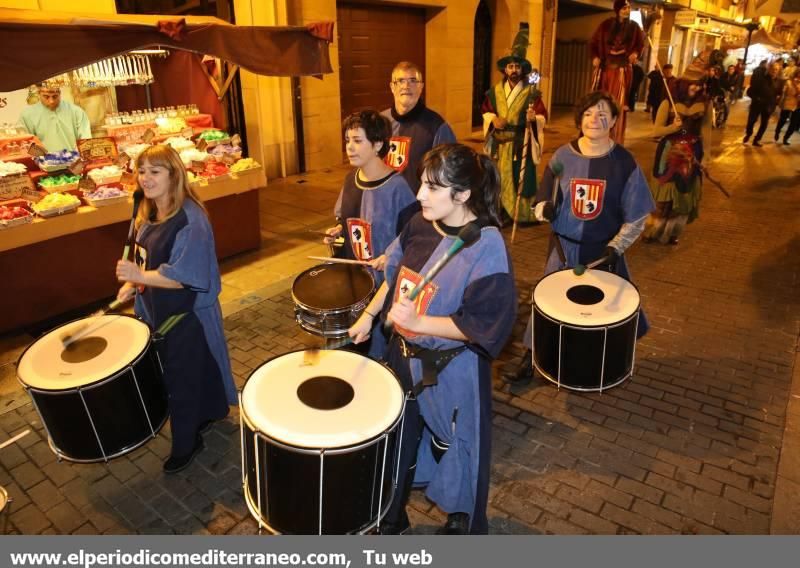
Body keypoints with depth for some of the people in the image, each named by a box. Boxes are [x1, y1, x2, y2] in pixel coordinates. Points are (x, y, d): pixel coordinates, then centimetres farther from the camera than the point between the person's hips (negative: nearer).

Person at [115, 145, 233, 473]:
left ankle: (186, 444, 26)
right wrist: (132, 284, 2)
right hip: (159, 311, 8)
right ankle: (211, 412, 46)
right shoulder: (149, 215, 4)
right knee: (196, 369, 24)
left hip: (186, 315, -8)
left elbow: (186, 277, -28)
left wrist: (139, 277, -30)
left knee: (180, 381, 6)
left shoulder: (189, 219, -24)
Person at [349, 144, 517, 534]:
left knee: (454, 448, 18)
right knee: (397, 440, 23)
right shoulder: (420, 224, -5)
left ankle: (462, 523, 48)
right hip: (403, 355, 7)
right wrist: (368, 316, 12)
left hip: (452, 371, -6)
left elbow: (479, 325, -25)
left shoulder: (486, 247, -24)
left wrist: (418, 321, -31)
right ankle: (391, 518, 50)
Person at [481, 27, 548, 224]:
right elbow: (485, 110, 14)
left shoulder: (531, 92, -5)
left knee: (521, 178, 0)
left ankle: (523, 213, 10)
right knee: (499, 178, 8)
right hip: (499, 143, 4)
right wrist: (493, 120, -6)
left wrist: (534, 118, -31)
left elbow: (543, 116, -9)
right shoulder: (495, 90, 6)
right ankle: (500, 211, 19)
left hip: (521, 143, -3)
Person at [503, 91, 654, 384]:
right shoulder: (563, 156, -4)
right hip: (564, 246, 1)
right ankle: (531, 359, 17)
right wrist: (545, 209, -19)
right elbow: (543, 199, 3)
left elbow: (637, 216, -4)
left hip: (603, 250, 0)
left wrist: (616, 247, -13)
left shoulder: (624, 162, -8)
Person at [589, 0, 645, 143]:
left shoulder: (634, 27, 5)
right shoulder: (606, 24, 2)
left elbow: (640, 43, 14)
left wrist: (635, 53, -7)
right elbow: (594, 42, 6)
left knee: (618, 104, -2)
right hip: (605, 68, 0)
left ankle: (615, 141, 4)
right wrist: (595, 57, -11)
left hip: (623, 70, 0)